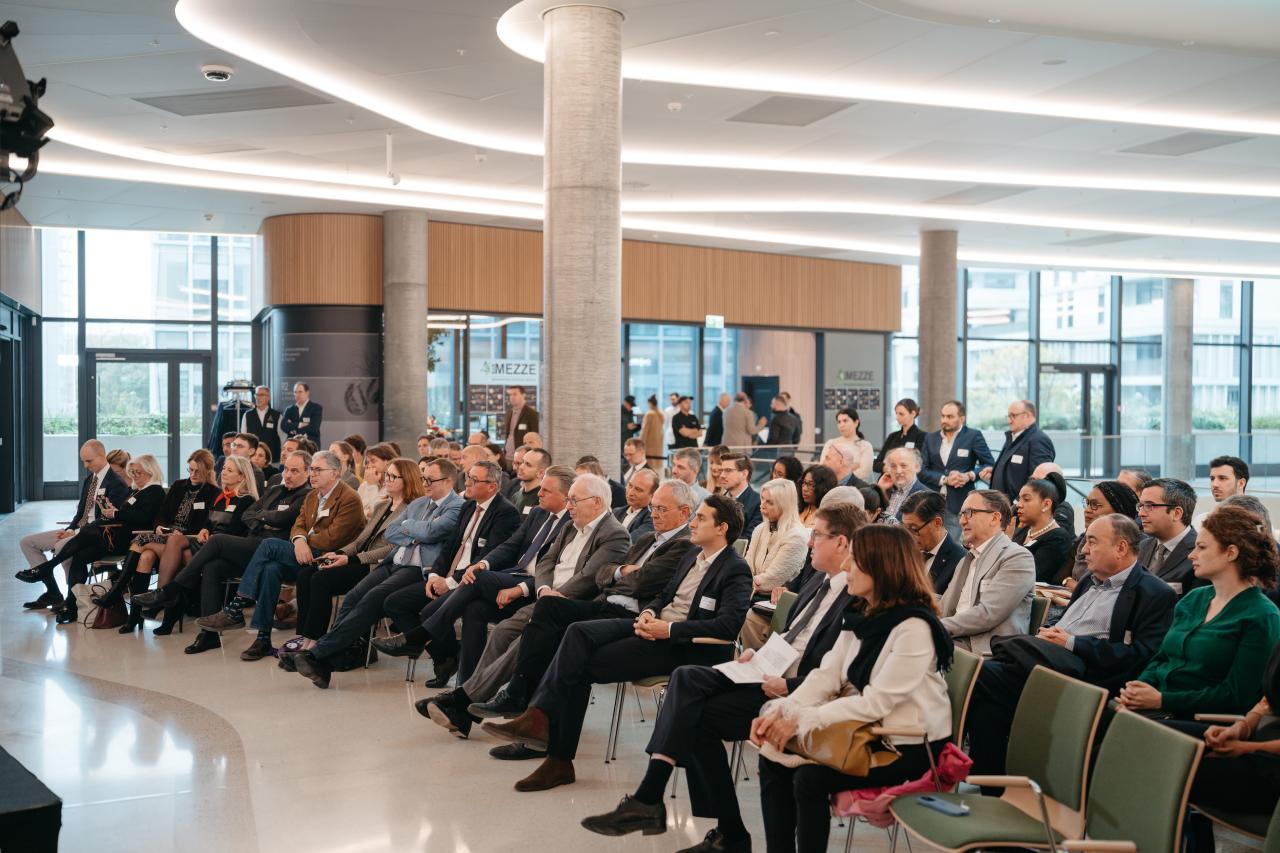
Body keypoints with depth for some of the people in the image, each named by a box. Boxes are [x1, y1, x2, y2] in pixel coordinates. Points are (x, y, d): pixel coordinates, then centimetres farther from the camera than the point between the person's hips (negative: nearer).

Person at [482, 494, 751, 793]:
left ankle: (560, 760, -8)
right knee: (578, 632, -17)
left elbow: (729, 625, -21)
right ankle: (538, 717, -26)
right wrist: (648, 612, 0)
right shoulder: (692, 554, 19)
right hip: (652, 624, 8)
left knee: (580, 665, -17)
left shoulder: (736, 570, -8)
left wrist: (668, 629, -22)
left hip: (679, 645, -8)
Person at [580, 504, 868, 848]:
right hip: (767, 669, 9)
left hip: (789, 690, -9)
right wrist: (759, 652, 8)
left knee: (697, 716, -19)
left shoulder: (858, 599, -14)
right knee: (685, 677, -14)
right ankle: (648, 799, -20)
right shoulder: (820, 581, 16)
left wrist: (789, 687, -22)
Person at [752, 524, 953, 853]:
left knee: (810, 777, -24)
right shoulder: (862, 617, 8)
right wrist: (780, 712, -15)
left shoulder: (914, 627, -20)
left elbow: (877, 702, -24)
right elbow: (826, 676, 1)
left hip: (909, 747, -8)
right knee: (773, 761, -7)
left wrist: (803, 722, -24)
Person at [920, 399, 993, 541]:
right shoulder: (930, 438, 11)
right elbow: (922, 470, 6)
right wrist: (945, 479, -8)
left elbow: (989, 465, 2)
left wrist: (969, 476, -14)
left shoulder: (973, 436, 1)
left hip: (959, 504, -3)